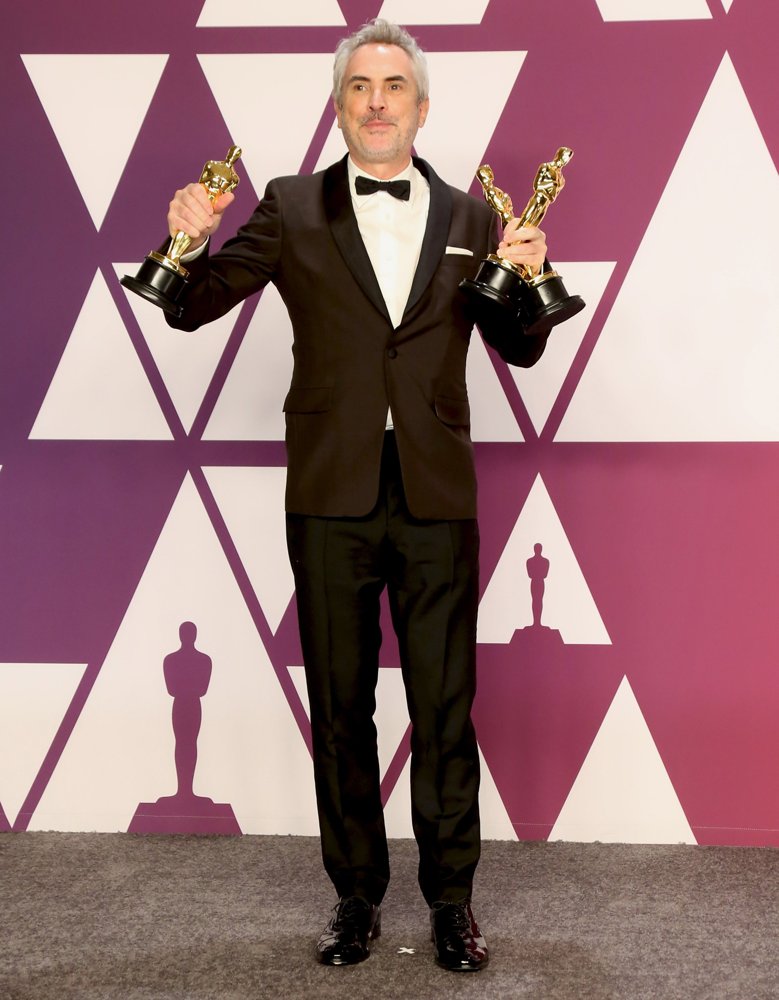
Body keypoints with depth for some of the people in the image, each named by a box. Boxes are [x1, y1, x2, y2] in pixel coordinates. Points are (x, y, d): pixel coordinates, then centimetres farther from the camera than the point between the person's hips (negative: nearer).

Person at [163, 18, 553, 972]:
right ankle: (356, 897, 24)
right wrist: (190, 243, -19)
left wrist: (525, 280, -10)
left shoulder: (469, 218, 8)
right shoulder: (291, 210, 4)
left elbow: (519, 348, 10)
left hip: (435, 498, 0)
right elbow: (194, 309, 2)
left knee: (445, 708, 6)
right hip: (331, 498, 0)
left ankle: (451, 900, 20)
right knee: (340, 707, 9)